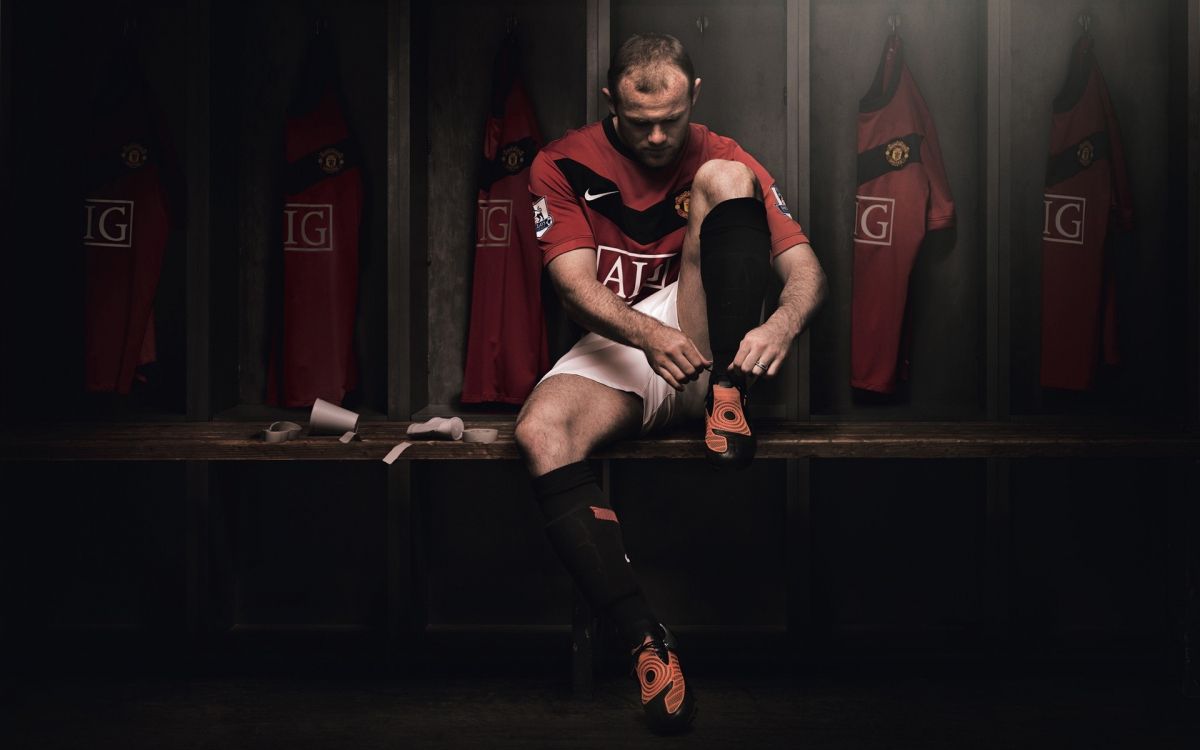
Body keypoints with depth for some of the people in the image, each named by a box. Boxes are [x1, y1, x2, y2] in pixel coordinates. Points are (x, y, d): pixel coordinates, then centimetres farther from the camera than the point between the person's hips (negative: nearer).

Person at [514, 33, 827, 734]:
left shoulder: (719, 157, 3)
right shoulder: (564, 166, 3)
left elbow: (804, 265, -5)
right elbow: (576, 283, -10)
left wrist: (783, 324, -30)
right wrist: (648, 334, -31)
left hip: (702, 344, 0)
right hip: (613, 348, 0)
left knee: (723, 179, -18)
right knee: (540, 432, -33)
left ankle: (729, 397, -26)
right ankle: (646, 636, -35)